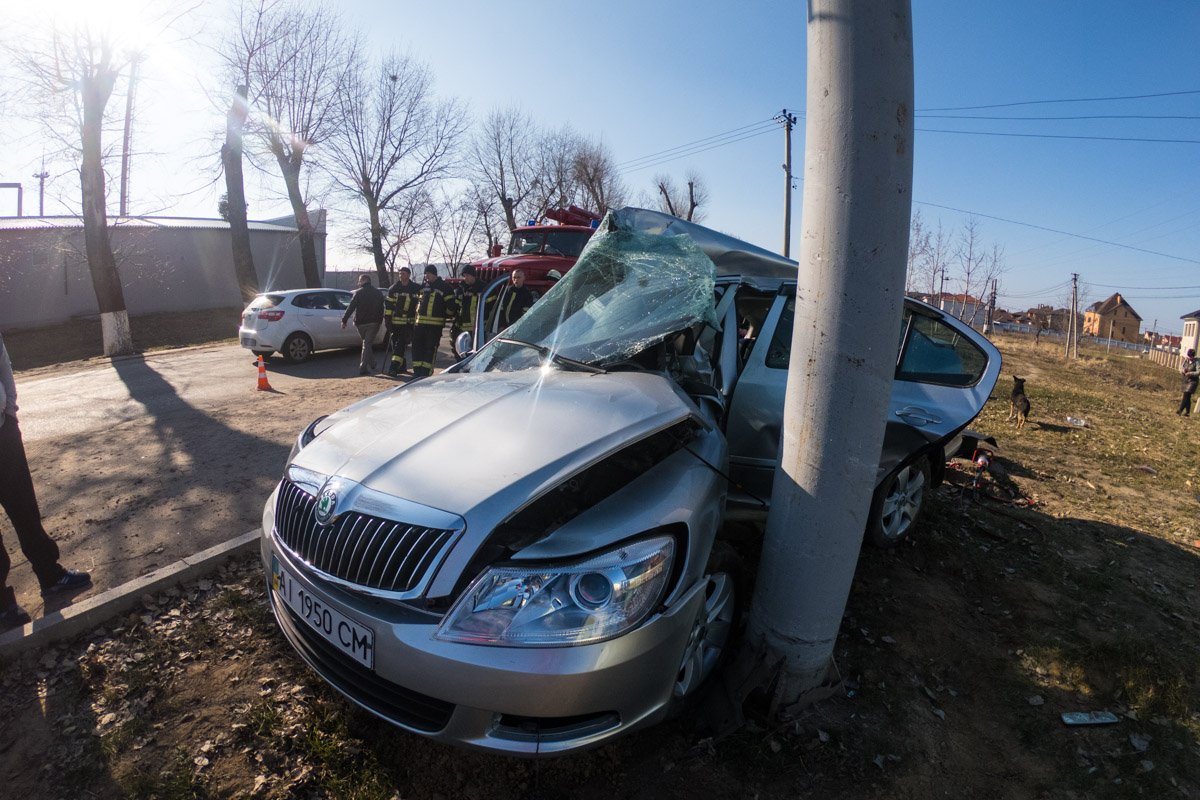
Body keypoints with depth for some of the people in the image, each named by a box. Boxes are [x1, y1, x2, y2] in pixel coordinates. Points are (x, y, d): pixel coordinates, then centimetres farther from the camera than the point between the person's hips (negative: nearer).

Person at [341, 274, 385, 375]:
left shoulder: (358, 293, -4)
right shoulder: (378, 293, 7)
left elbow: (351, 307, -8)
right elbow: (381, 309, 9)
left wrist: (344, 320, -6)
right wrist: (380, 321, 14)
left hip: (361, 323, -1)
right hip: (373, 322, 1)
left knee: (367, 343, 17)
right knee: (368, 344, -1)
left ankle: (371, 364, 19)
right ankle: (363, 367, -6)